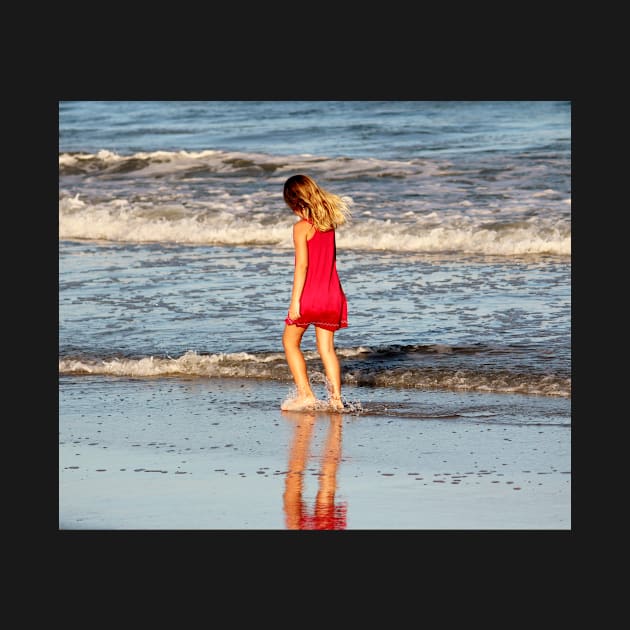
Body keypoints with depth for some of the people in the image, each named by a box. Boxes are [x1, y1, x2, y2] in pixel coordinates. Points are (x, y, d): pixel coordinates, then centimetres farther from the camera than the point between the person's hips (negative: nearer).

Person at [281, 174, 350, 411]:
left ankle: (305, 394, 2)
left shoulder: (301, 227, -11)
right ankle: (336, 398, 0)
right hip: (332, 294, 6)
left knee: (290, 342, 10)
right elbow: (328, 257, 12)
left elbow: (302, 265, -16)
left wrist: (295, 300, -16)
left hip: (309, 294, -6)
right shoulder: (329, 224, 8)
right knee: (326, 347, 10)